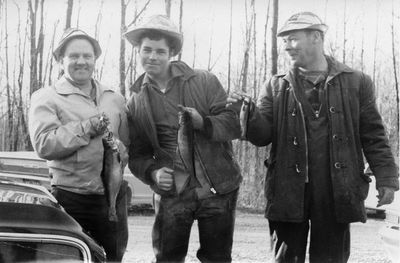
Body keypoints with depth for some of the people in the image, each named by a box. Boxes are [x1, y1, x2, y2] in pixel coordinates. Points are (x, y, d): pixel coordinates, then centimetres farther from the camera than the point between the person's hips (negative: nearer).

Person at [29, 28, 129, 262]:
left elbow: (129, 143, 19)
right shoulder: (46, 98, -1)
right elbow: (43, 144, -15)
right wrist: (87, 127, -17)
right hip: (71, 199, -4)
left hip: (114, 197, 5)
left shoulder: (115, 98, 14)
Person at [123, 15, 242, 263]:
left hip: (217, 188, -1)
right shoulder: (136, 103, 6)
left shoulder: (204, 81, -1)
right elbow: (137, 154, 9)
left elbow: (234, 123, -7)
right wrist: (153, 172, -12)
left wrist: (203, 122, -26)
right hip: (173, 192, 1)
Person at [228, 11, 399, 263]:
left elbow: (373, 136, 5)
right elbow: (264, 135, 2)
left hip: (336, 192, -1)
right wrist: (247, 113, -17)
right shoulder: (277, 87, 9)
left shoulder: (356, 82, 5)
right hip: (288, 191, 1)